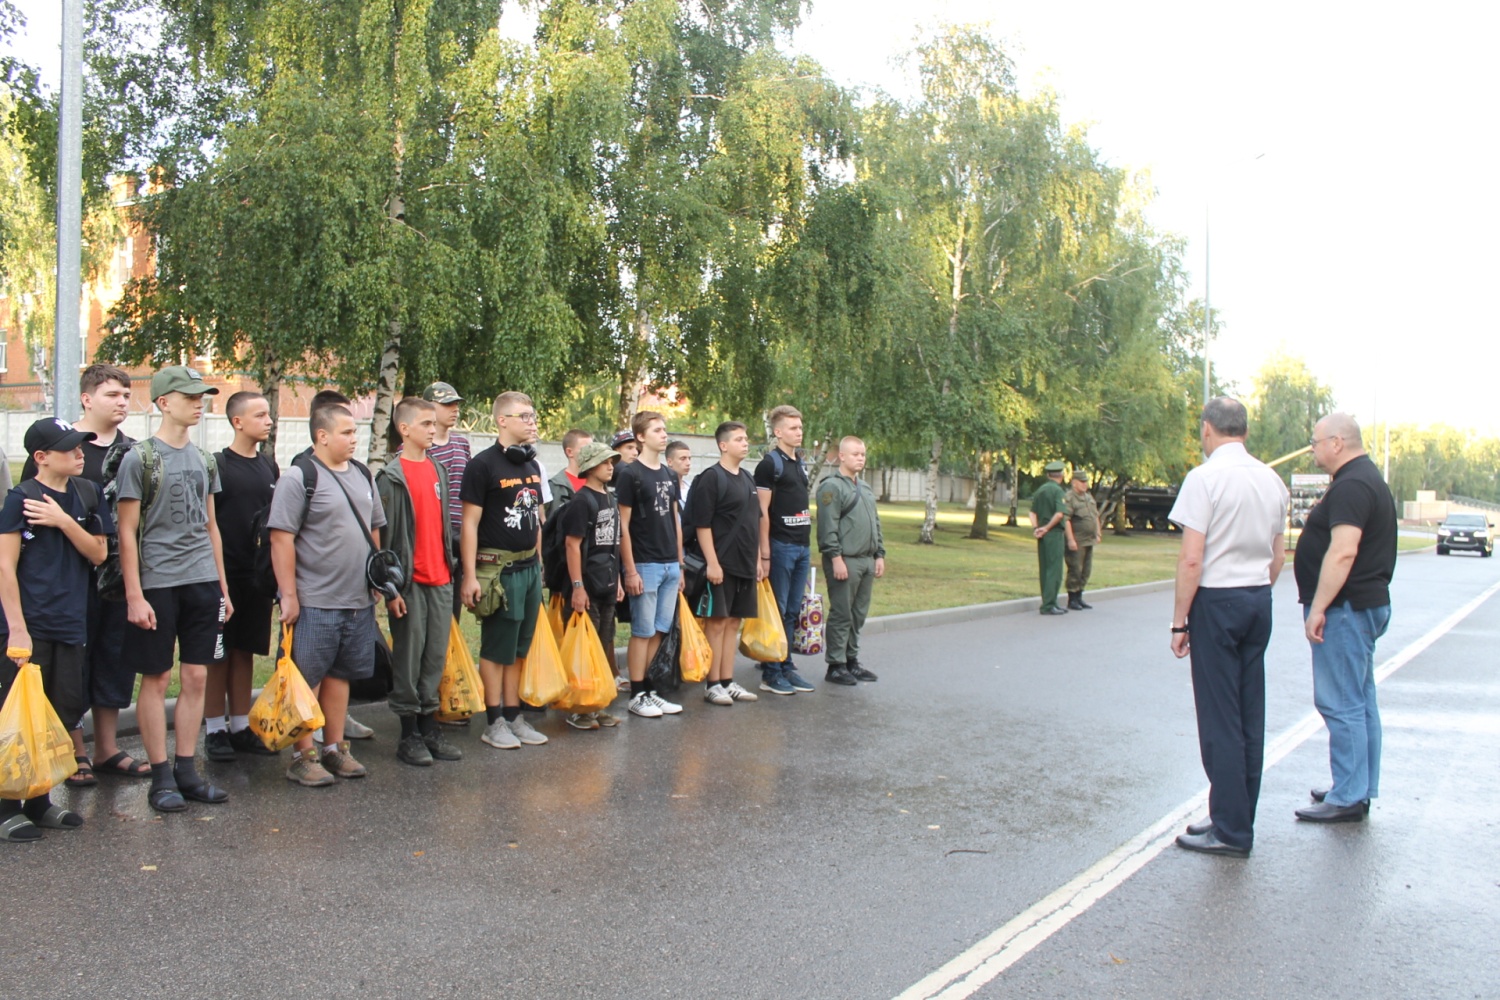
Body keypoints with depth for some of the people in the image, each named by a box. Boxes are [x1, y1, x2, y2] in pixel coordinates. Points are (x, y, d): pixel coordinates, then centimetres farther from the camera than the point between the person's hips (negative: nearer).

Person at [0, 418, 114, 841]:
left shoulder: (88, 494, 8)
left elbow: (98, 553, 4)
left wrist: (64, 521, -12)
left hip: (70, 626, 6)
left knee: (64, 712, 10)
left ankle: (39, 801, 24)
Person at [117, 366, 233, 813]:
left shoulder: (204, 460, 13)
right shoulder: (139, 458, -5)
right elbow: (127, 531, -7)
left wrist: (222, 586, 15)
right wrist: (134, 595, -11)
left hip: (203, 581, 6)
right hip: (158, 583, -5)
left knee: (196, 676, 7)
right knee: (157, 678, 2)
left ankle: (186, 770, 16)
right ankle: (161, 776, 11)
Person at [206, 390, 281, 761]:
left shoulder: (270, 466, 11)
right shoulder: (217, 464, -7)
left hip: (258, 574, 5)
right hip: (225, 573, -5)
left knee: (245, 652, 12)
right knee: (219, 653, 3)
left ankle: (240, 728, 20)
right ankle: (215, 731, 12)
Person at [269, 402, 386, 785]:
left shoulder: (362, 475, 13)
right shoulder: (299, 477, -9)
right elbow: (281, 539, -13)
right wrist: (288, 596, -16)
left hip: (359, 600, 7)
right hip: (315, 602, -6)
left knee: (340, 675, 14)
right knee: (307, 679, 0)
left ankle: (335, 748, 23)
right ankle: (303, 757, 10)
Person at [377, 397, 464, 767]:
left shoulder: (438, 470, 13)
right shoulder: (392, 477, -7)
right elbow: (386, 535, -10)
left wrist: (451, 566, 14)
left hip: (440, 578, 6)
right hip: (410, 581, -6)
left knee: (436, 656, 10)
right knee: (409, 657, 1)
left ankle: (429, 728, 20)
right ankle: (409, 735, 11)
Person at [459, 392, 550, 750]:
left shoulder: (532, 465, 14)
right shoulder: (483, 464, -10)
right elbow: (470, 523, -12)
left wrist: (538, 561, 16)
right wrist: (470, 576, -16)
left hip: (530, 568, 7)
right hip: (499, 569, -7)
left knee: (519, 648, 12)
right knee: (496, 649, 1)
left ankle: (514, 717, 21)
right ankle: (494, 722, 11)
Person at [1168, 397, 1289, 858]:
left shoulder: (1205, 477, -13)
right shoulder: (1272, 480, 9)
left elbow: (1192, 559, -16)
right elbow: (1279, 555, 15)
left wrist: (1179, 621, -10)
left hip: (1217, 599, -7)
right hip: (1260, 599, 7)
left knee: (1221, 719, -1)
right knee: (1250, 716, 12)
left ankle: (1231, 831, 4)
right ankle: (1237, 819, 21)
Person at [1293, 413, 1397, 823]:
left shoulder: (1351, 486, -19)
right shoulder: (1367, 478, 17)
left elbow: (1343, 552, -27)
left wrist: (1318, 608, -26)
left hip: (1347, 608, -11)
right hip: (1366, 604, 11)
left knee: (1340, 704, -7)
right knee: (1360, 701, 15)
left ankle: (1348, 798, -2)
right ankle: (1361, 789, 23)